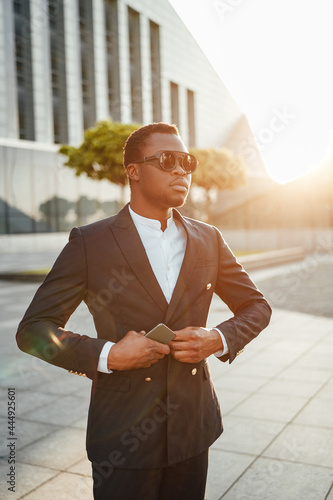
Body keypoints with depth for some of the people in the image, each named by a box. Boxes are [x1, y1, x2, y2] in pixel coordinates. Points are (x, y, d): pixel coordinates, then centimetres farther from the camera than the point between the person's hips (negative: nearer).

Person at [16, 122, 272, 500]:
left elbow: (256, 306, 11)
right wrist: (106, 355, -22)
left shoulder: (209, 240, 2)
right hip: (124, 437, -3)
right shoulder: (89, 243, -10)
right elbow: (33, 330, -8)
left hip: (193, 428, 4)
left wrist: (220, 339, -9)